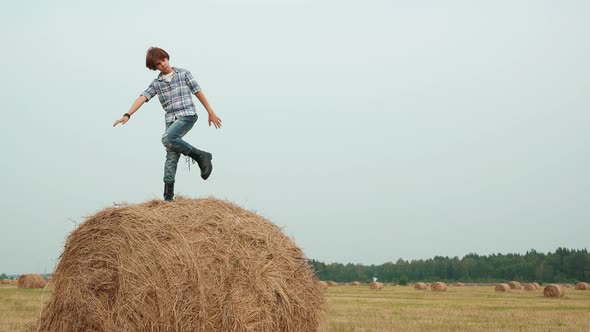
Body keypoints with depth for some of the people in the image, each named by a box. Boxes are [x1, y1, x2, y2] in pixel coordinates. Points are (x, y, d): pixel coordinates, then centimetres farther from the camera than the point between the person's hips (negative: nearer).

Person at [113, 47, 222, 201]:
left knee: (167, 139, -30)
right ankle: (168, 196, -2)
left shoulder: (184, 74, 7)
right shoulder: (156, 83, 13)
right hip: (171, 120, 4)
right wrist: (127, 115, -13)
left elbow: (198, 92, 9)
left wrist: (211, 112, 8)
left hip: (187, 115, -4)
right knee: (171, 156, -3)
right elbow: (142, 98, 1)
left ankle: (200, 155, -19)